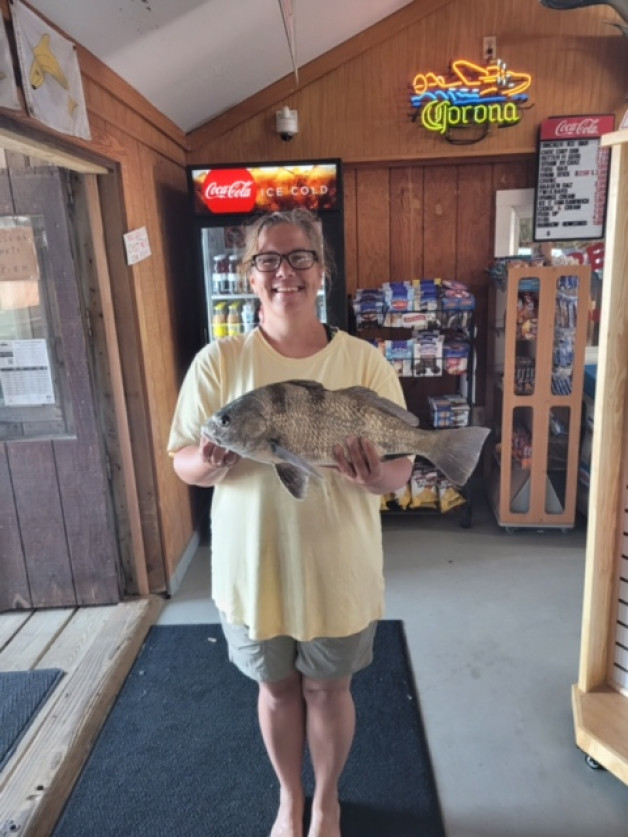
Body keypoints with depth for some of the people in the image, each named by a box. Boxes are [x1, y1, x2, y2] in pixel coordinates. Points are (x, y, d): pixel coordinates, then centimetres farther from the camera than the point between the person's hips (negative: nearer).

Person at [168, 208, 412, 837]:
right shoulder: (218, 361, -7)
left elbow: (401, 467, -7)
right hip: (252, 565, 1)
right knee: (277, 688, 22)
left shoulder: (364, 361, -9)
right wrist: (211, 462, -27)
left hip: (337, 566, 0)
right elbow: (182, 462, -4)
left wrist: (374, 477, -30)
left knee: (328, 688, 20)